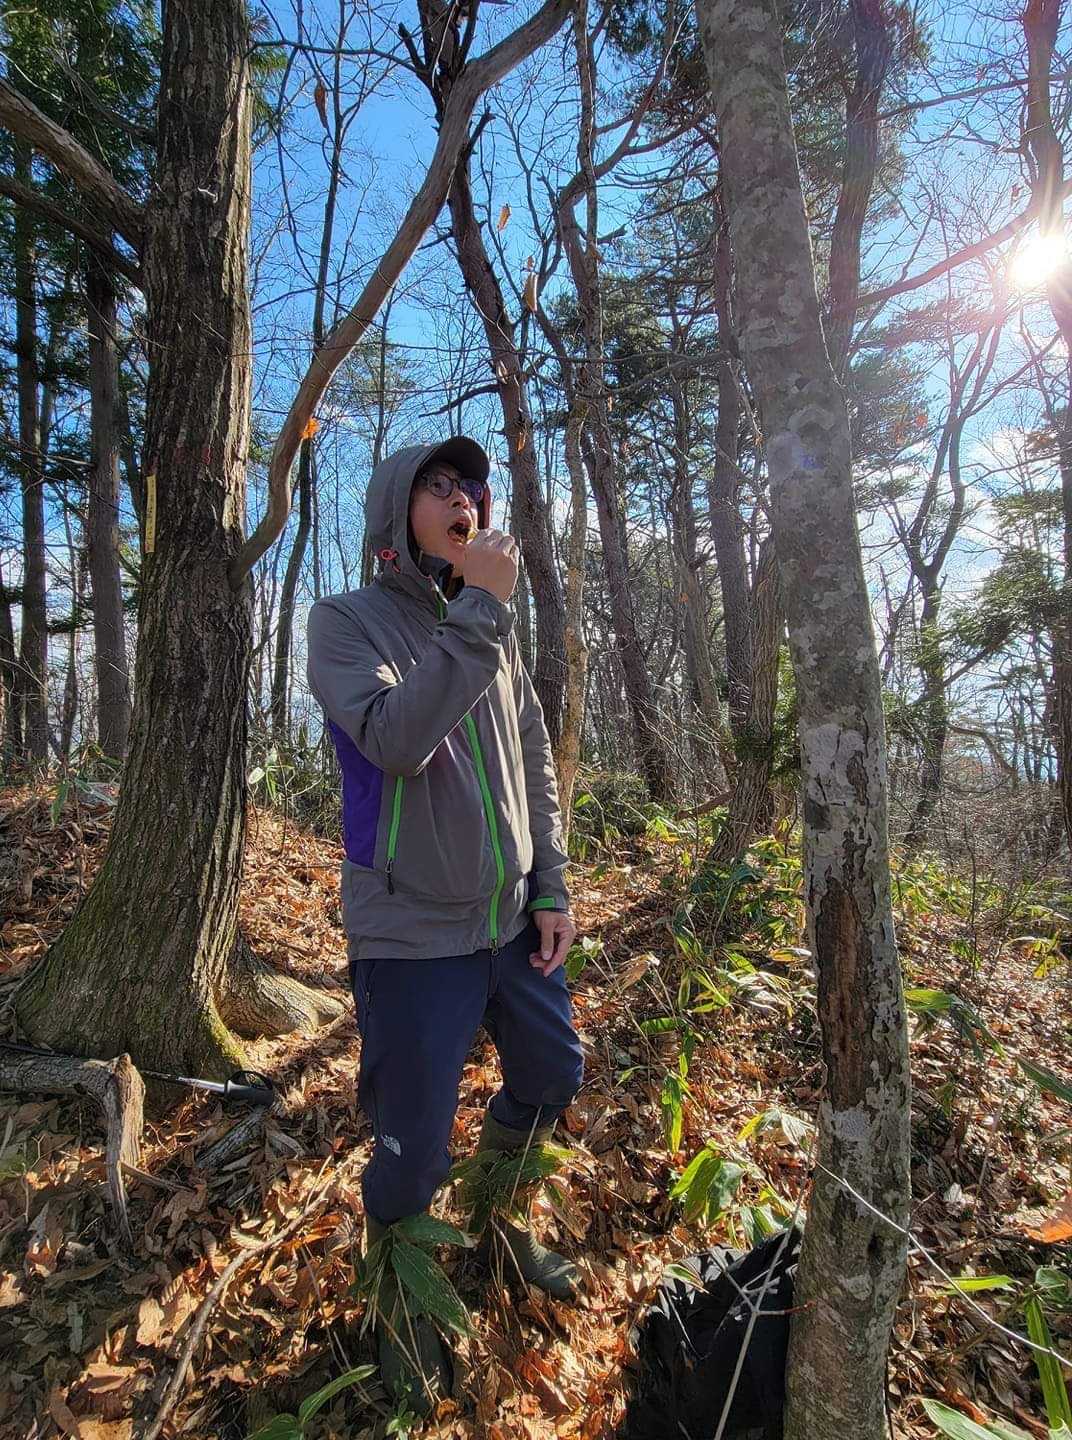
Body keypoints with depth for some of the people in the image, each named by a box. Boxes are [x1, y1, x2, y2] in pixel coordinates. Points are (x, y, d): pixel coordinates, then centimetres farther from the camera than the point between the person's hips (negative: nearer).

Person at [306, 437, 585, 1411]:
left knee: (554, 1075, 21)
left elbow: (535, 766, 10)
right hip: (413, 932, -6)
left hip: (513, 919, 6)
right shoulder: (348, 620, -9)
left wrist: (552, 888, 6)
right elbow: (396, 739, -28)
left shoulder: (495, 630, 7)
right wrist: (479, 611, -25)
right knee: (413, 1146, 8)